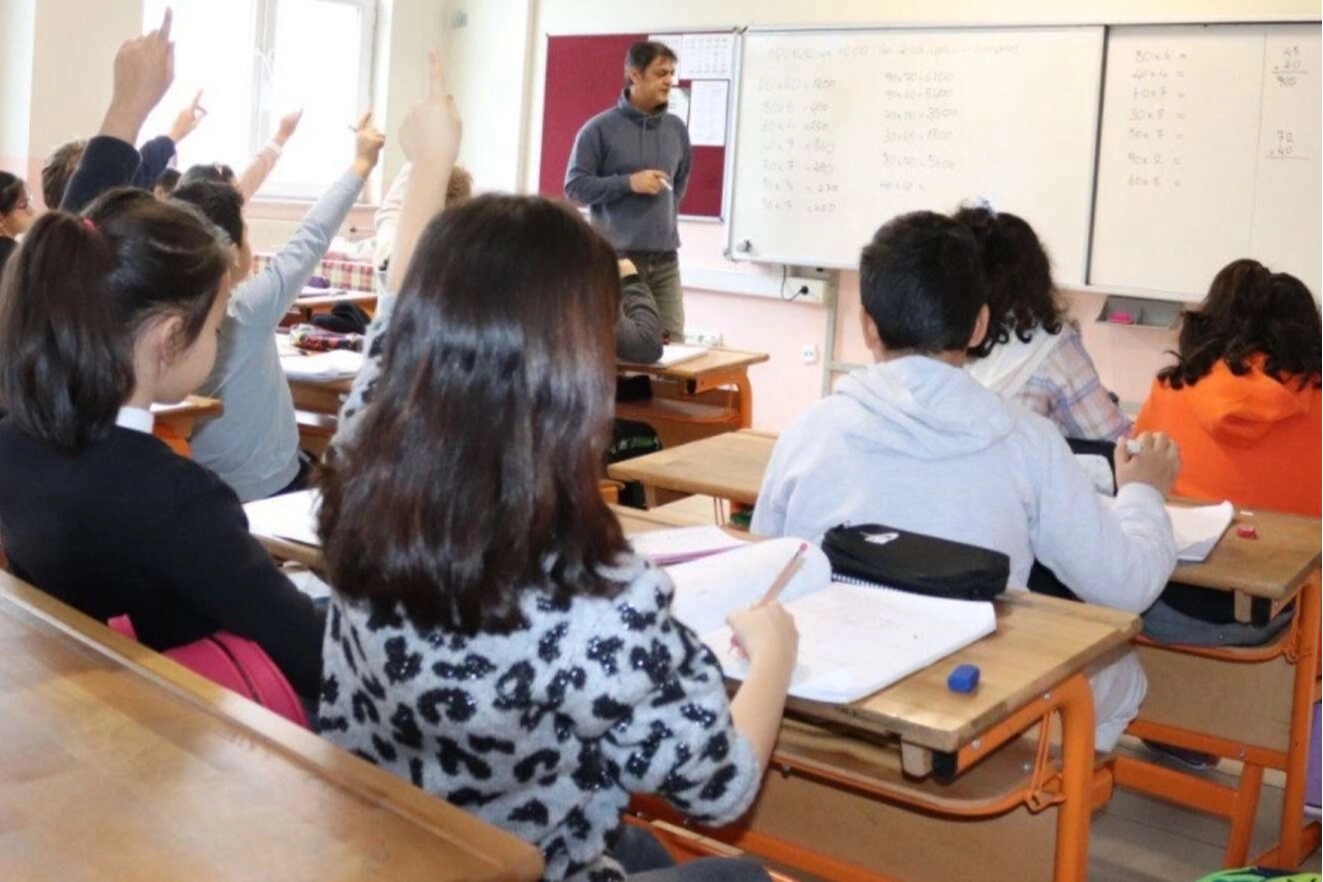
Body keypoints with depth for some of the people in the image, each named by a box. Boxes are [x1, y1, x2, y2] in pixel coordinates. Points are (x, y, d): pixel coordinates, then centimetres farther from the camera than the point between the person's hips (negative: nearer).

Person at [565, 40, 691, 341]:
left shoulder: (676, 128, 12)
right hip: (614, 256, -4)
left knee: (672, 344, -1)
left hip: (665, 259, 4)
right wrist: (628, 183, -14)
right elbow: (575, 186, -7)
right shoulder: (600, 128, -4)